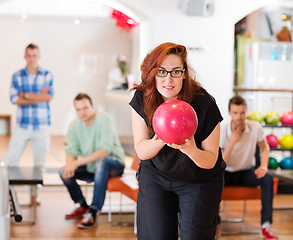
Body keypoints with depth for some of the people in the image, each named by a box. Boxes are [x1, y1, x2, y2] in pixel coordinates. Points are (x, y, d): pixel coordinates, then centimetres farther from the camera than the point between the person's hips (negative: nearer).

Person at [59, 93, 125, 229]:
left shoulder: (104, 119, -19)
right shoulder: (74, 126, -1)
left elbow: (104, 150, -29)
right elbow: (71, 151, -7)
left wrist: (78, 162, -36)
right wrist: (70, 164, -33)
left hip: (114, 163, -5)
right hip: (91, 168, 6)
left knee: (102, 161, -38)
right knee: (64, 172, -15)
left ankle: (93, 213, -37)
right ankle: (83, 206, 8)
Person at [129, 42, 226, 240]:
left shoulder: (204, 105, -21)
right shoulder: (141, 100, -13)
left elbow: (210, 161, -15)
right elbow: (141, 151, -11)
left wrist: (191, 150, -38)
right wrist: (159, 140, -34)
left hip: (200, 181, -2)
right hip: (155, 177, 2)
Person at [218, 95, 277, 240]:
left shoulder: (255, 127, -11)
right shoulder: (222, 131, -18)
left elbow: (265, 148, 6)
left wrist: (263, 166, -13)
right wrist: (232, 142, -30)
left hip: (248, 172, 2)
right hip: (228, 173, -2)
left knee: (268, 179, -28)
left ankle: (266, 225, -21)